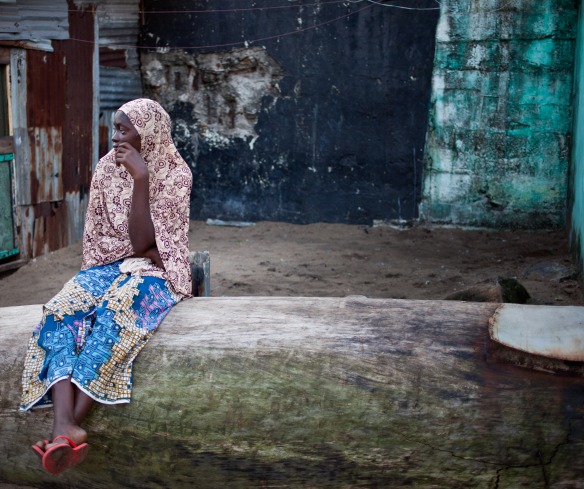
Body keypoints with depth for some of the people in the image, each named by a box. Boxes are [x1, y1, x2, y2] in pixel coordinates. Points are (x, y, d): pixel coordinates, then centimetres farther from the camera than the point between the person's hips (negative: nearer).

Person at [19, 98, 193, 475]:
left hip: (154, 272, -4)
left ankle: (71, 425, -39)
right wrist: (141, 251, -10)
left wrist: (141, 179, -24)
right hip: (109, 266, 4)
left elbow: (141, 243, -19)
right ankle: (65, 426, -45)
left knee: (116, 315, -37)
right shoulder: (107, 168, 5)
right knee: (61, 313, -27)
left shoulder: (176, 174, -9)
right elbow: (99, 242, 6)